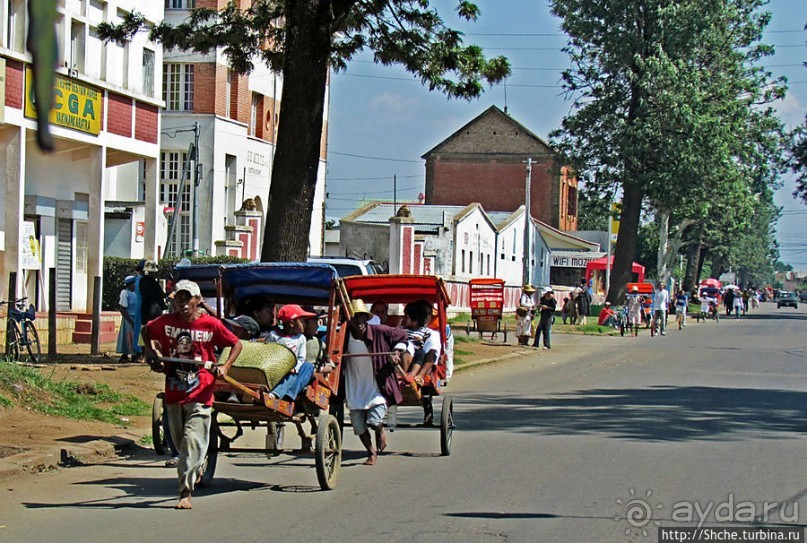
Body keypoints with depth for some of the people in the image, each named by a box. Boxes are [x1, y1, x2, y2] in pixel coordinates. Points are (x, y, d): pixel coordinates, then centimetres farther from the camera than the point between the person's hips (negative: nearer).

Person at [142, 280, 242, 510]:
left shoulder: (210, 324, -8)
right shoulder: (166, 322, -1)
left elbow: (236, 344, 2)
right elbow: (147, 331, 20)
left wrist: (225, 367, -12)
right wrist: (152, 350, 3)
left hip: (200, 394, -4)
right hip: (173, 393, 4)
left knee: (192, 442, -11)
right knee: (180, 442, 15)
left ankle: (185, 492, -10)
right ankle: (196, 472, 42)